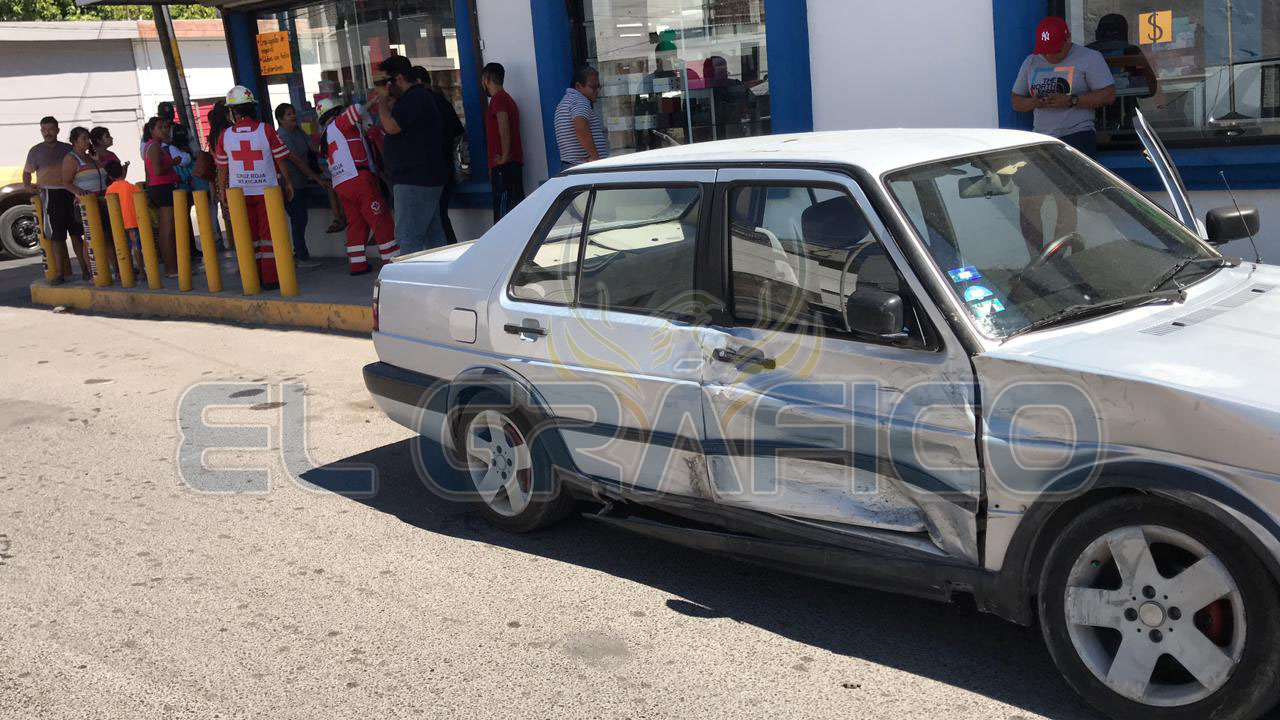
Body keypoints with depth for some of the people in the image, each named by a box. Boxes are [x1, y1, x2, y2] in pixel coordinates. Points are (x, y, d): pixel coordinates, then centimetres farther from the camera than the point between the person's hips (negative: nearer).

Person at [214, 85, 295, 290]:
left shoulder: (225, 136, -4)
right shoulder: (266, 130, -9)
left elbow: (222, 168, 4)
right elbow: (280, 160, -2)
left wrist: (223, 191, 17)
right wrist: (288, 184, 10)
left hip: (239, 193, 2)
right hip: (267, 190, -2)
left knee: (250, 236, 10)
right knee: (268, 235, 2)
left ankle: (254, 278, 14)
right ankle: (270, 278, 0)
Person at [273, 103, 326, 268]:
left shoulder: (299, 132, 8)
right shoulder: (281, 136, -17)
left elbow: (314, 147, 6)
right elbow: (297, 161, -21)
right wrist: (317, 178, -21)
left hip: (300, 183, 8)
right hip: (289, 185, -8)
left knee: (300, 219, 13)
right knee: (299, 219, -7)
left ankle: (298, 254, 23)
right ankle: (302, 257, -1)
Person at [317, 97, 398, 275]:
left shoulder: (326, 136, 23)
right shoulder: (339, 124, 0)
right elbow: (357, 109, -15)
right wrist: (367, 121, 3)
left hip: (340, 185, 8)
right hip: (358, 179, -8)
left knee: (356, 222, 12)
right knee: (380, 219, -5)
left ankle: (357, 264, 10)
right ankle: (392, 260, -6)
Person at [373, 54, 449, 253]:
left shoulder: (415, 99, -15)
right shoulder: (418, 97, 19)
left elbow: (391, 126, -22)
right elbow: (392, 127, 24)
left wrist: (383, 100, -8)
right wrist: (390, 103, 9)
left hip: (414, 182, -11)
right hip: (426, 179, 11)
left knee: (408, 237, -11)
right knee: (433, 234, 11)